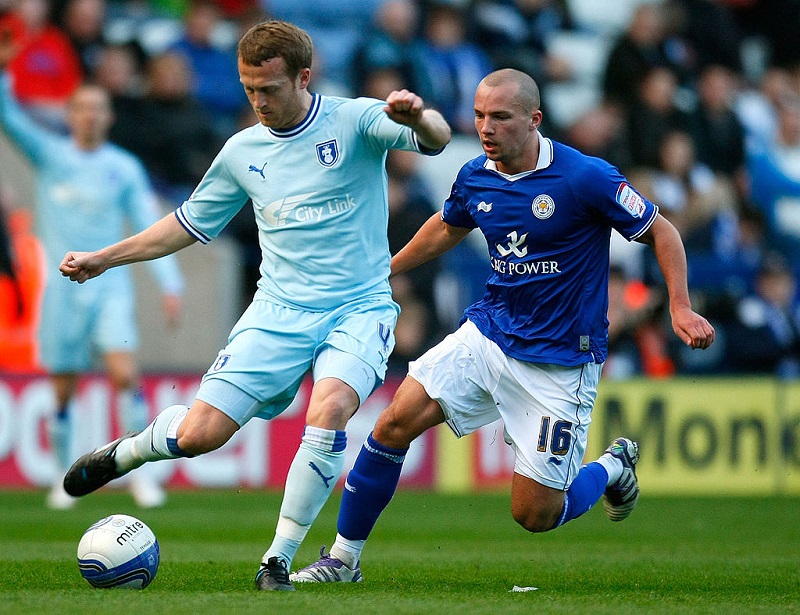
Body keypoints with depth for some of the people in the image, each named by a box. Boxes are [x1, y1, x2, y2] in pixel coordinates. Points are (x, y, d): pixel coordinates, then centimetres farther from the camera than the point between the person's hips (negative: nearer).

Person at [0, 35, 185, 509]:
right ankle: (65, 477, 17)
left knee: (126, 375, -16)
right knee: (63, 391, 3)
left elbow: (152, 227, 5)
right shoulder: (49, 154, 4)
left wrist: (171, 284, -3)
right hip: (62, 287, 0)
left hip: (110, 287, 0)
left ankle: (142, 471, -9)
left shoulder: (125, 168, 5)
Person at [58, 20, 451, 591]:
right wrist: (104, 259, 21)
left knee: (329, 411, -31)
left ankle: (279, 560, -16)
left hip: (358, 309, -3)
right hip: (278, 312, 3)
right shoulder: (242, 151, 8)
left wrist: (417, 117, -45)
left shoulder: (354, 121, -5)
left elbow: (437, 139, -21)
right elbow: (191, 222, 23)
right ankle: (123, 453, 27)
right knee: (199, 433, -8)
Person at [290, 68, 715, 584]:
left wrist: (681, 308, -18)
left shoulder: (586, 178, -18)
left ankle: (613, 468, 27)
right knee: (396, 422, -13)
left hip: (560, 362, -5)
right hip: (488, 334, 5)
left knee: (534, 516, -6)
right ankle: (344, 558, 1)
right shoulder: (475, 178, -1)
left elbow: (660, 231, -7)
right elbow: (446, 229, 23)